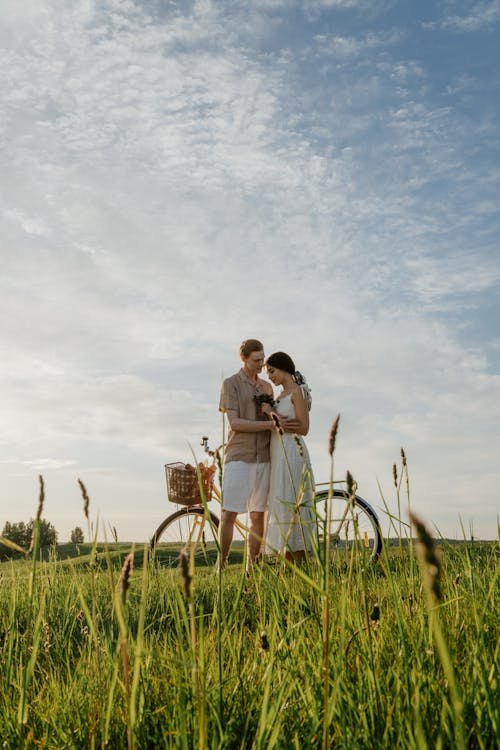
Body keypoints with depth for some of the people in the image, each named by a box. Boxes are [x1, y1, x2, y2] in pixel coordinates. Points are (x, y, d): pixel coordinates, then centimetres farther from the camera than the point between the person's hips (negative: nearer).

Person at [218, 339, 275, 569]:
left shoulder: (267, 387, 16)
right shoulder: (231, 384, 1)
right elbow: (234, 423, -10)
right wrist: (269, 424, -16)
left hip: (263, 458, 4)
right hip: (239, 457, -4)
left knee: (258, 515, 3)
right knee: (229, 513, -7)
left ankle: (251, 568, 10)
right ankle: (221, 565, 3)